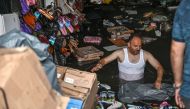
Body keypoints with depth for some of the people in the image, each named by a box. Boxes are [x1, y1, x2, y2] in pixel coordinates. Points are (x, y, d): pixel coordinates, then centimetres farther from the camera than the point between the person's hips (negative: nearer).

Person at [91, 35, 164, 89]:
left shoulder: (145, 55, -7)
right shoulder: (121, 53, -11)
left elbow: (159, 67, -6)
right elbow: (105, 60, -11)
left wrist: (158, 80, -25)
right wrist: (99, 65, -36)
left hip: (140, 83, 2)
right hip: (124, 83, -2)